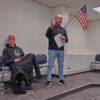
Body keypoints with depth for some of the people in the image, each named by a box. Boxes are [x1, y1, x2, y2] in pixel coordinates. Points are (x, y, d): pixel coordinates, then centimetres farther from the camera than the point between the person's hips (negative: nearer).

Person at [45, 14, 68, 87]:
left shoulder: (63, 30, 15)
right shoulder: (51, 28, 1)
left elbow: (67, 40, 13)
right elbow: (47, 35, -18)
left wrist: (64, 38, -11)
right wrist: (51, 28, -33)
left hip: (61, 50, 5)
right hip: (52, 50, -4)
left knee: (61, 65, 9)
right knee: (50, 65, -3)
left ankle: (61, 79, 19)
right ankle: (48, 80, 2)